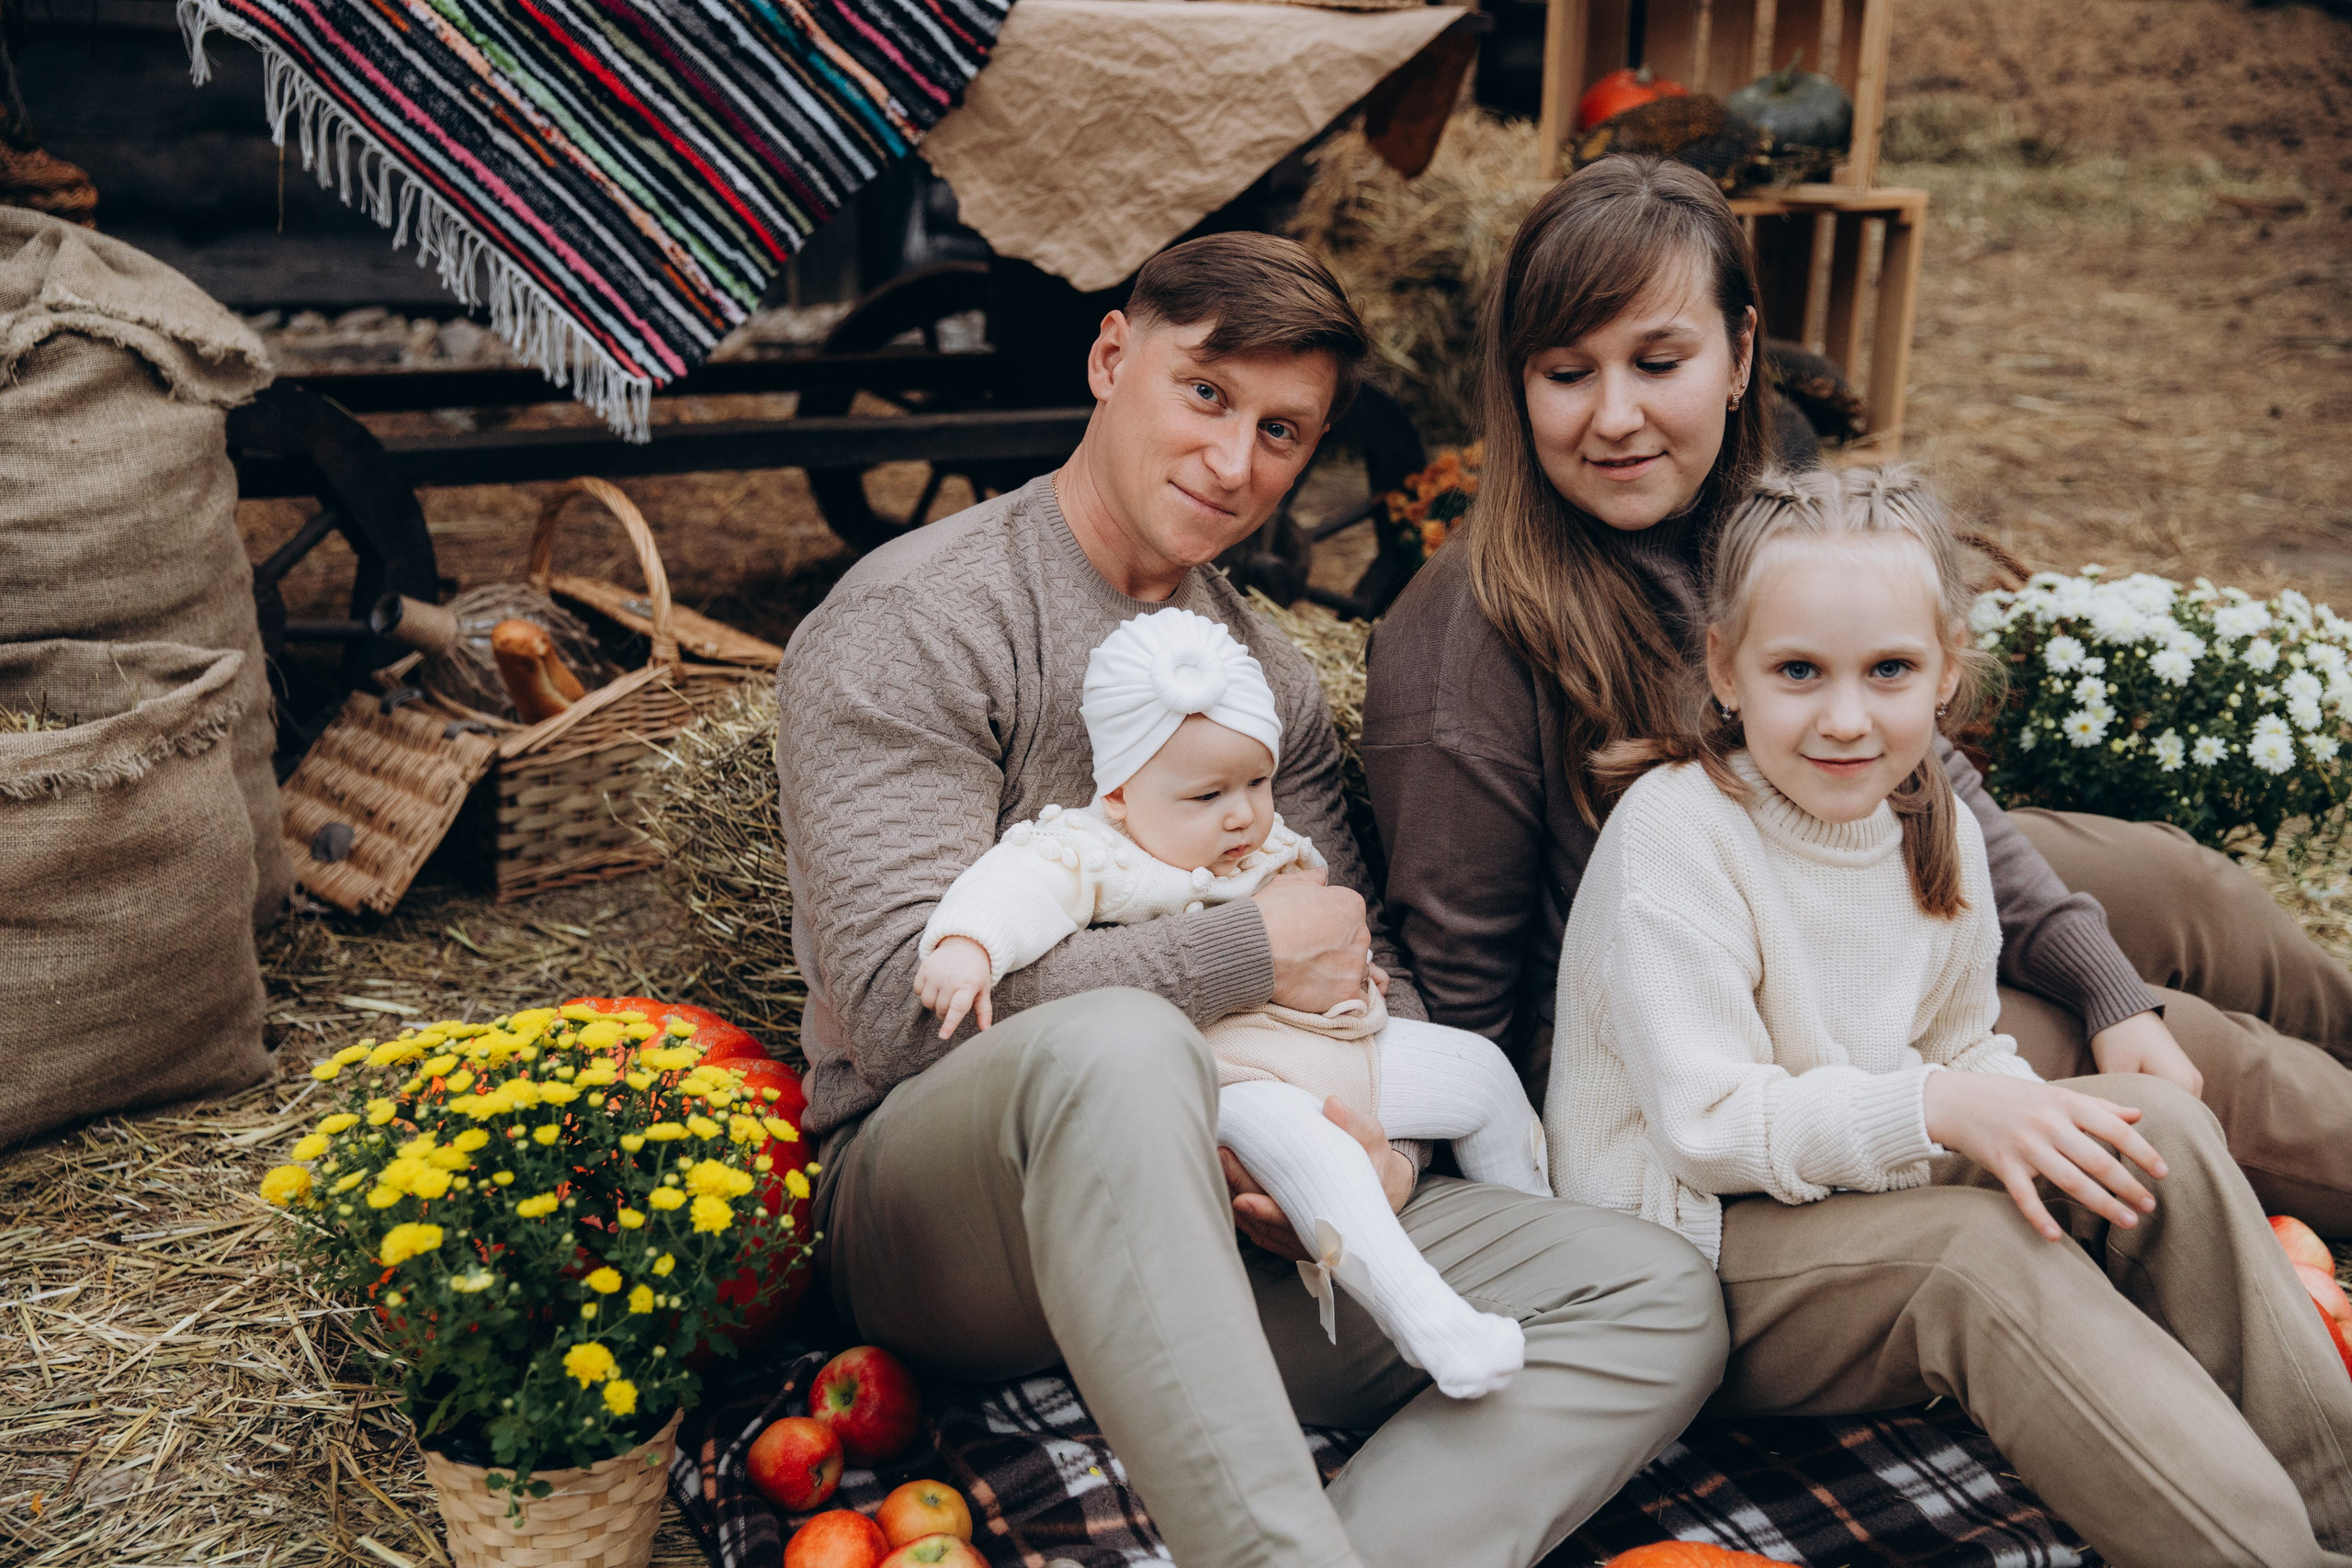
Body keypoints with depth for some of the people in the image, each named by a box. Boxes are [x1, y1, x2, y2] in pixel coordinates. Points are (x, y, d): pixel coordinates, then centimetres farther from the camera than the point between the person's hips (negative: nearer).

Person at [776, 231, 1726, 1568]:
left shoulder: (1272, 672, 17)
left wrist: (1378, 1135, -11)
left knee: (1663, 1300, -13)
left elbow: (1370, 970, 13)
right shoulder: (916, 623, -5)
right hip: (933, 1201, -5)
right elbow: (899, 1003, -17)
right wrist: (1255, 952, -14)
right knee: (1117, 1045, -40)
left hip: (1239, 1214, 6)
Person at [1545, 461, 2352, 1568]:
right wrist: (1933, 1108, -31)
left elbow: (1962, 1050, 12)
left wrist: (2031, 1115, -10)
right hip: (1687, 1249, -7)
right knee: (1982, 1253, -32)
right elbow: (1706, 1126, -23)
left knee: (2159, 1126, -11)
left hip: (1864, 1199, 7)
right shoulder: (1674, 833, -20)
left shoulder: (1936, 827, 3)